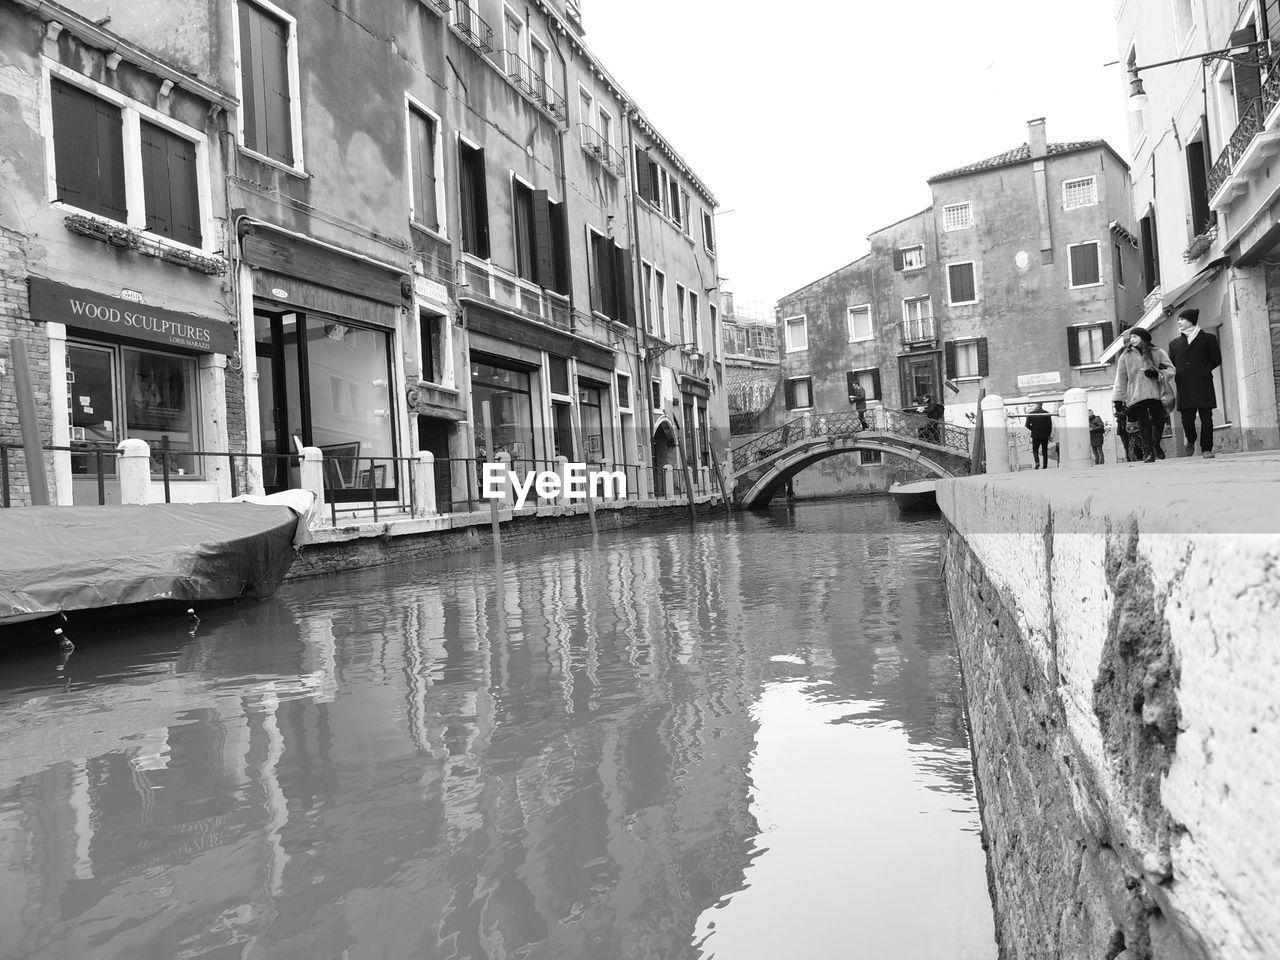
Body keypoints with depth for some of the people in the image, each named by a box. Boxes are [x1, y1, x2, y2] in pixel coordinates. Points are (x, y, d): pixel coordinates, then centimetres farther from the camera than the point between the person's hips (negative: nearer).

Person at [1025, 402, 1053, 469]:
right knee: (1044, 451, 9)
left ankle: (1037, 462, -14)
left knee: (1035, 450, 10)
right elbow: (1050, 425, -1)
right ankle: (1044, 466, 8)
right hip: (1045, 435, 1)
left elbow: (1027, 425, -6)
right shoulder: (1047, 413, -2)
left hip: (1035, 435, -1)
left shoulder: (1031, 413, -5)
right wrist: (1049, 435, 8)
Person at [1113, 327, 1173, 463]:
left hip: (1155, 394, 1)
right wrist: (1118, 400, 2)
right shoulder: (1125, 356, 8)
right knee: (1144, 423, -10)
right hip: (1136, 396, -1)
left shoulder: (1157, 353, 9)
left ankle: (1156, 446, 27)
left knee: (1159, 421, 3)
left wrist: (1157, 373, -14)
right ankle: (1148, 452, -5)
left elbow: (1171, 370, 6)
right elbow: (1121, 379, 7)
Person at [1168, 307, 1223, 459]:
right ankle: (1191, 441, 24)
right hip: (1184, 386, 2)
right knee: (1187, 418, -3)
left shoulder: (1208, 338, 8)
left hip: (1203, 384, -2)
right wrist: (1173, 371, 1)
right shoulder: (1175, 343, 16)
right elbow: (1170, 364, 17)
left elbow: (1216, 360, 7)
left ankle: (1206, 448, 4)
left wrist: (1203, 371, 2)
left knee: (1206, 418, -4)